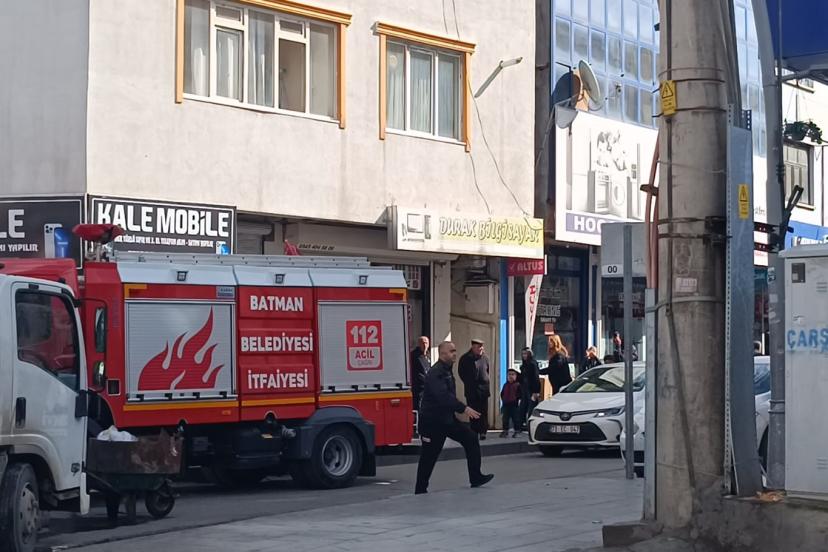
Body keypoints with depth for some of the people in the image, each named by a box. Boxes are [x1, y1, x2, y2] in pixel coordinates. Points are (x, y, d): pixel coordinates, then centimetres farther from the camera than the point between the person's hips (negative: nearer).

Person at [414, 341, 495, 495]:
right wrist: (464, 408, -32)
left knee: (471, 439, 2)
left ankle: (476, 478, 4)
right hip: (432, 420, -9)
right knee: (428, 456, -2)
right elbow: (443, 396, -31)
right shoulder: (435, 373, -20)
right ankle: (420, 491, 8)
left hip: (447, 418, 9)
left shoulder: (447, 371, 12)